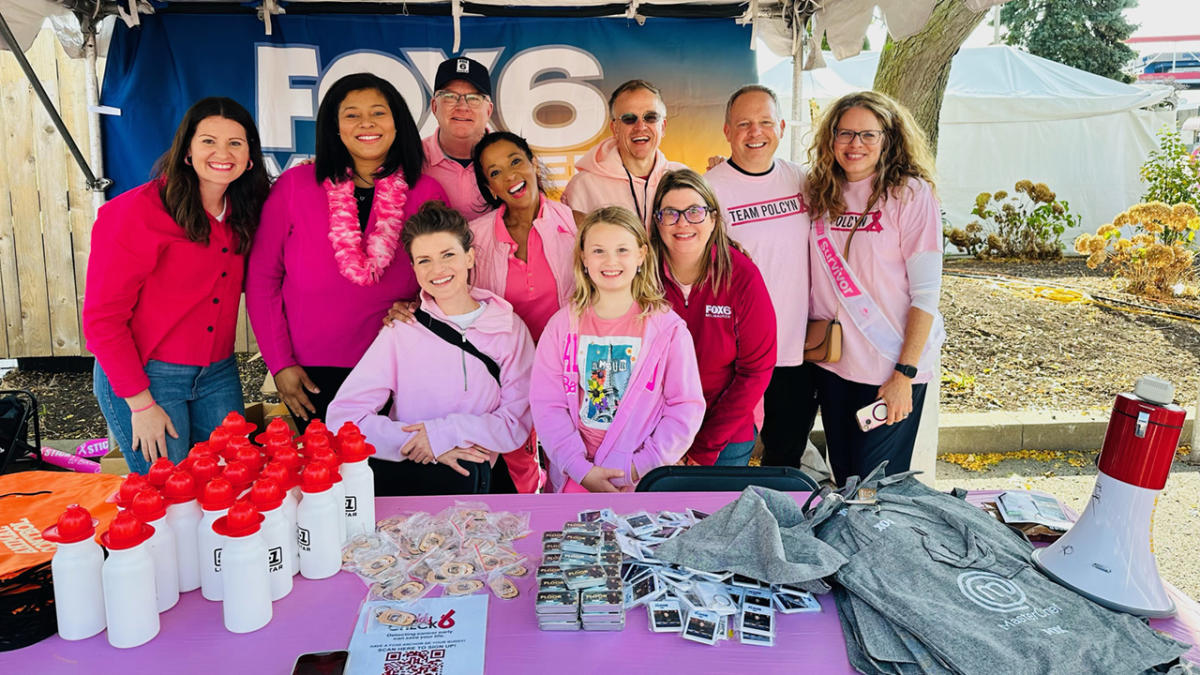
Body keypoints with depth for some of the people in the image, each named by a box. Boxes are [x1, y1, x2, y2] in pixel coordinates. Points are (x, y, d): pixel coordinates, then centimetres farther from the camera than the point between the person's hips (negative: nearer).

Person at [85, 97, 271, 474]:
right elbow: (102, 317, -13)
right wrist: (141, 403, -14)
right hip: (146, 376, -5)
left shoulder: (242, 211, 5)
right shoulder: (140, 210, -15)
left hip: (218, 373, 6)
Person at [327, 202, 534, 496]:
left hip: (482, 477, 4)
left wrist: (445, 432, -13)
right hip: (405, 476, -3)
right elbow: (342, 416, -4)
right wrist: (420, 443, -14)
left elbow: (518, 423, 1)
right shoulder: (401, 332, 2)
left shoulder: (510, 328, 5)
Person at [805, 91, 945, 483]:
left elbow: (926, 292, -12)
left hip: (891, 368, -5)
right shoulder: (821, 193, 4)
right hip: (831, 363, 5)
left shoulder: (910, 193, -9)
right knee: (843, 481, 17)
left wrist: (905, 374, -16)